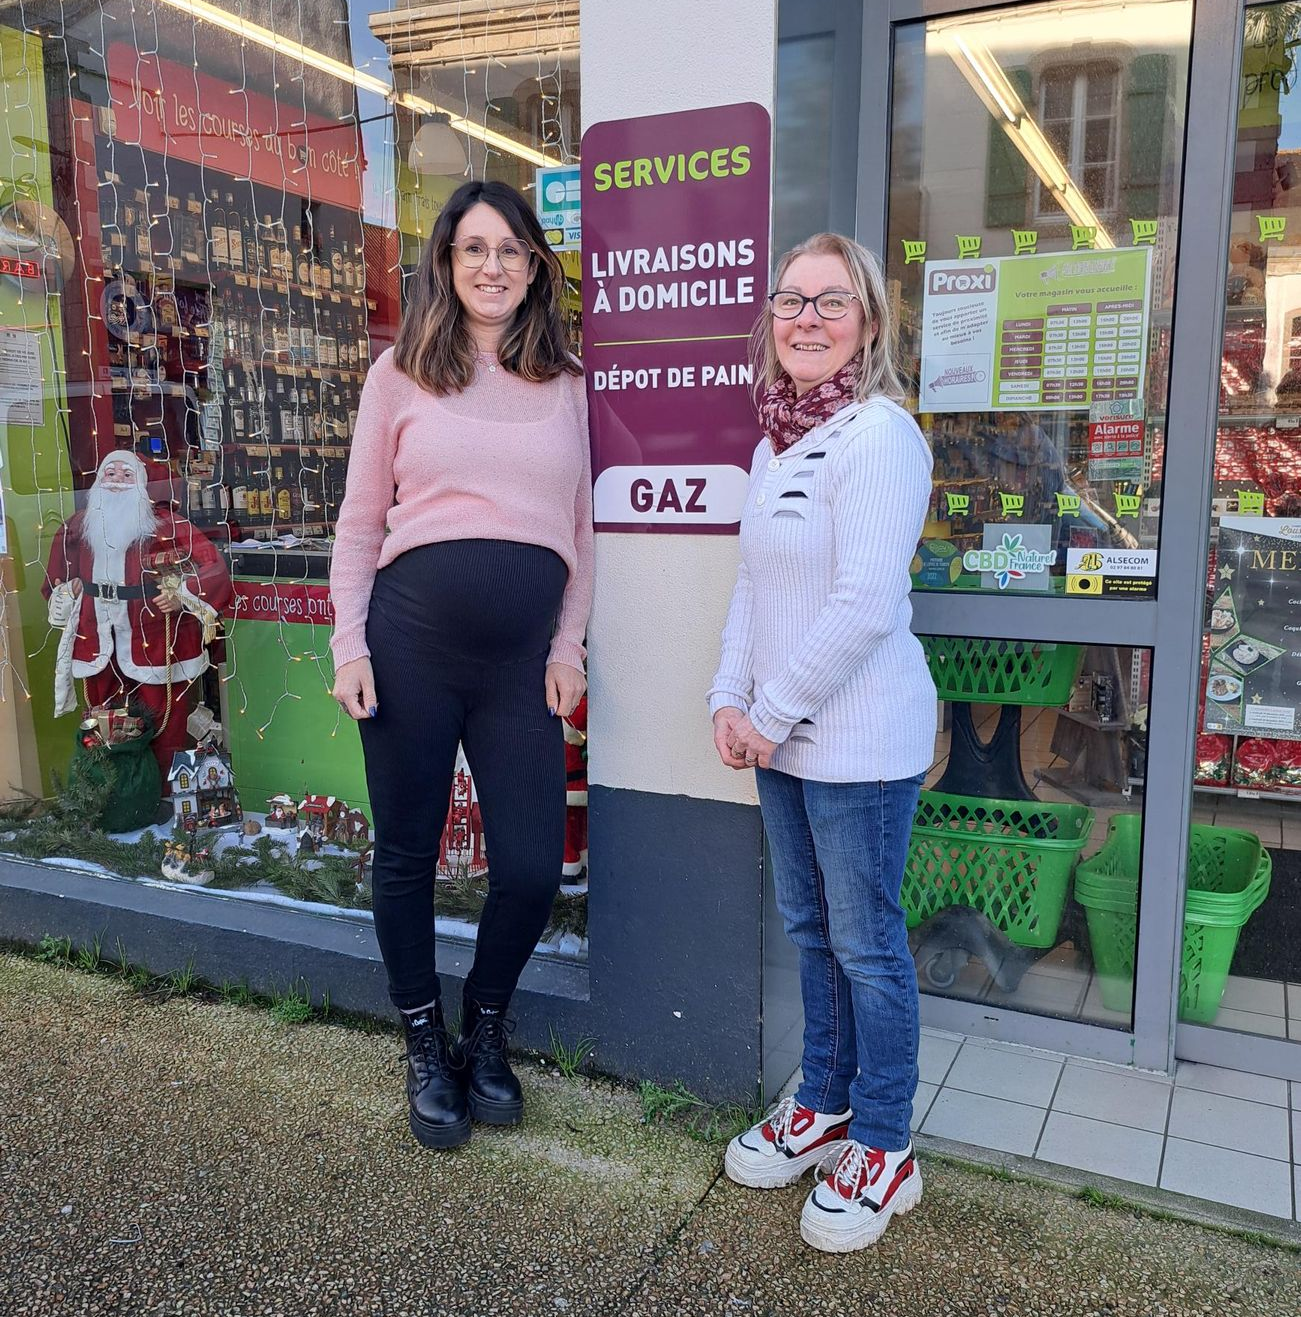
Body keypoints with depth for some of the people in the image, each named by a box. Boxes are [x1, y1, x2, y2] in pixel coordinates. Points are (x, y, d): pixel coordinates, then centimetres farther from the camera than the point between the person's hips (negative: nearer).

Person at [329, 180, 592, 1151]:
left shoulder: (565, 384, 12)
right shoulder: (401, 374, 7)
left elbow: (579, 527, 13)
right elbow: (360, 520, 7)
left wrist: (568, 647, 5)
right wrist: (351, 645, -2)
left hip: (522, 655, 2)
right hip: (413, 637, -1)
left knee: (533, 869, 0)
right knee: (408, 855, 9)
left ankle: (485, 1027, 31)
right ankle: (426, 1046, 33)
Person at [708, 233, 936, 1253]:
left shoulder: (880, 438, -15)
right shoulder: (777, 440, 12)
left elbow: (865, 605, -22)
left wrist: (773, 712, -15)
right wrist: (731, 700, 2)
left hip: (860, 738, -8)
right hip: (782, 736, 8)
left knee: (866, 942, 5)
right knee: (811, 929, 19)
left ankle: (884, 1152, 23)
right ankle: (824, 1108, 37)